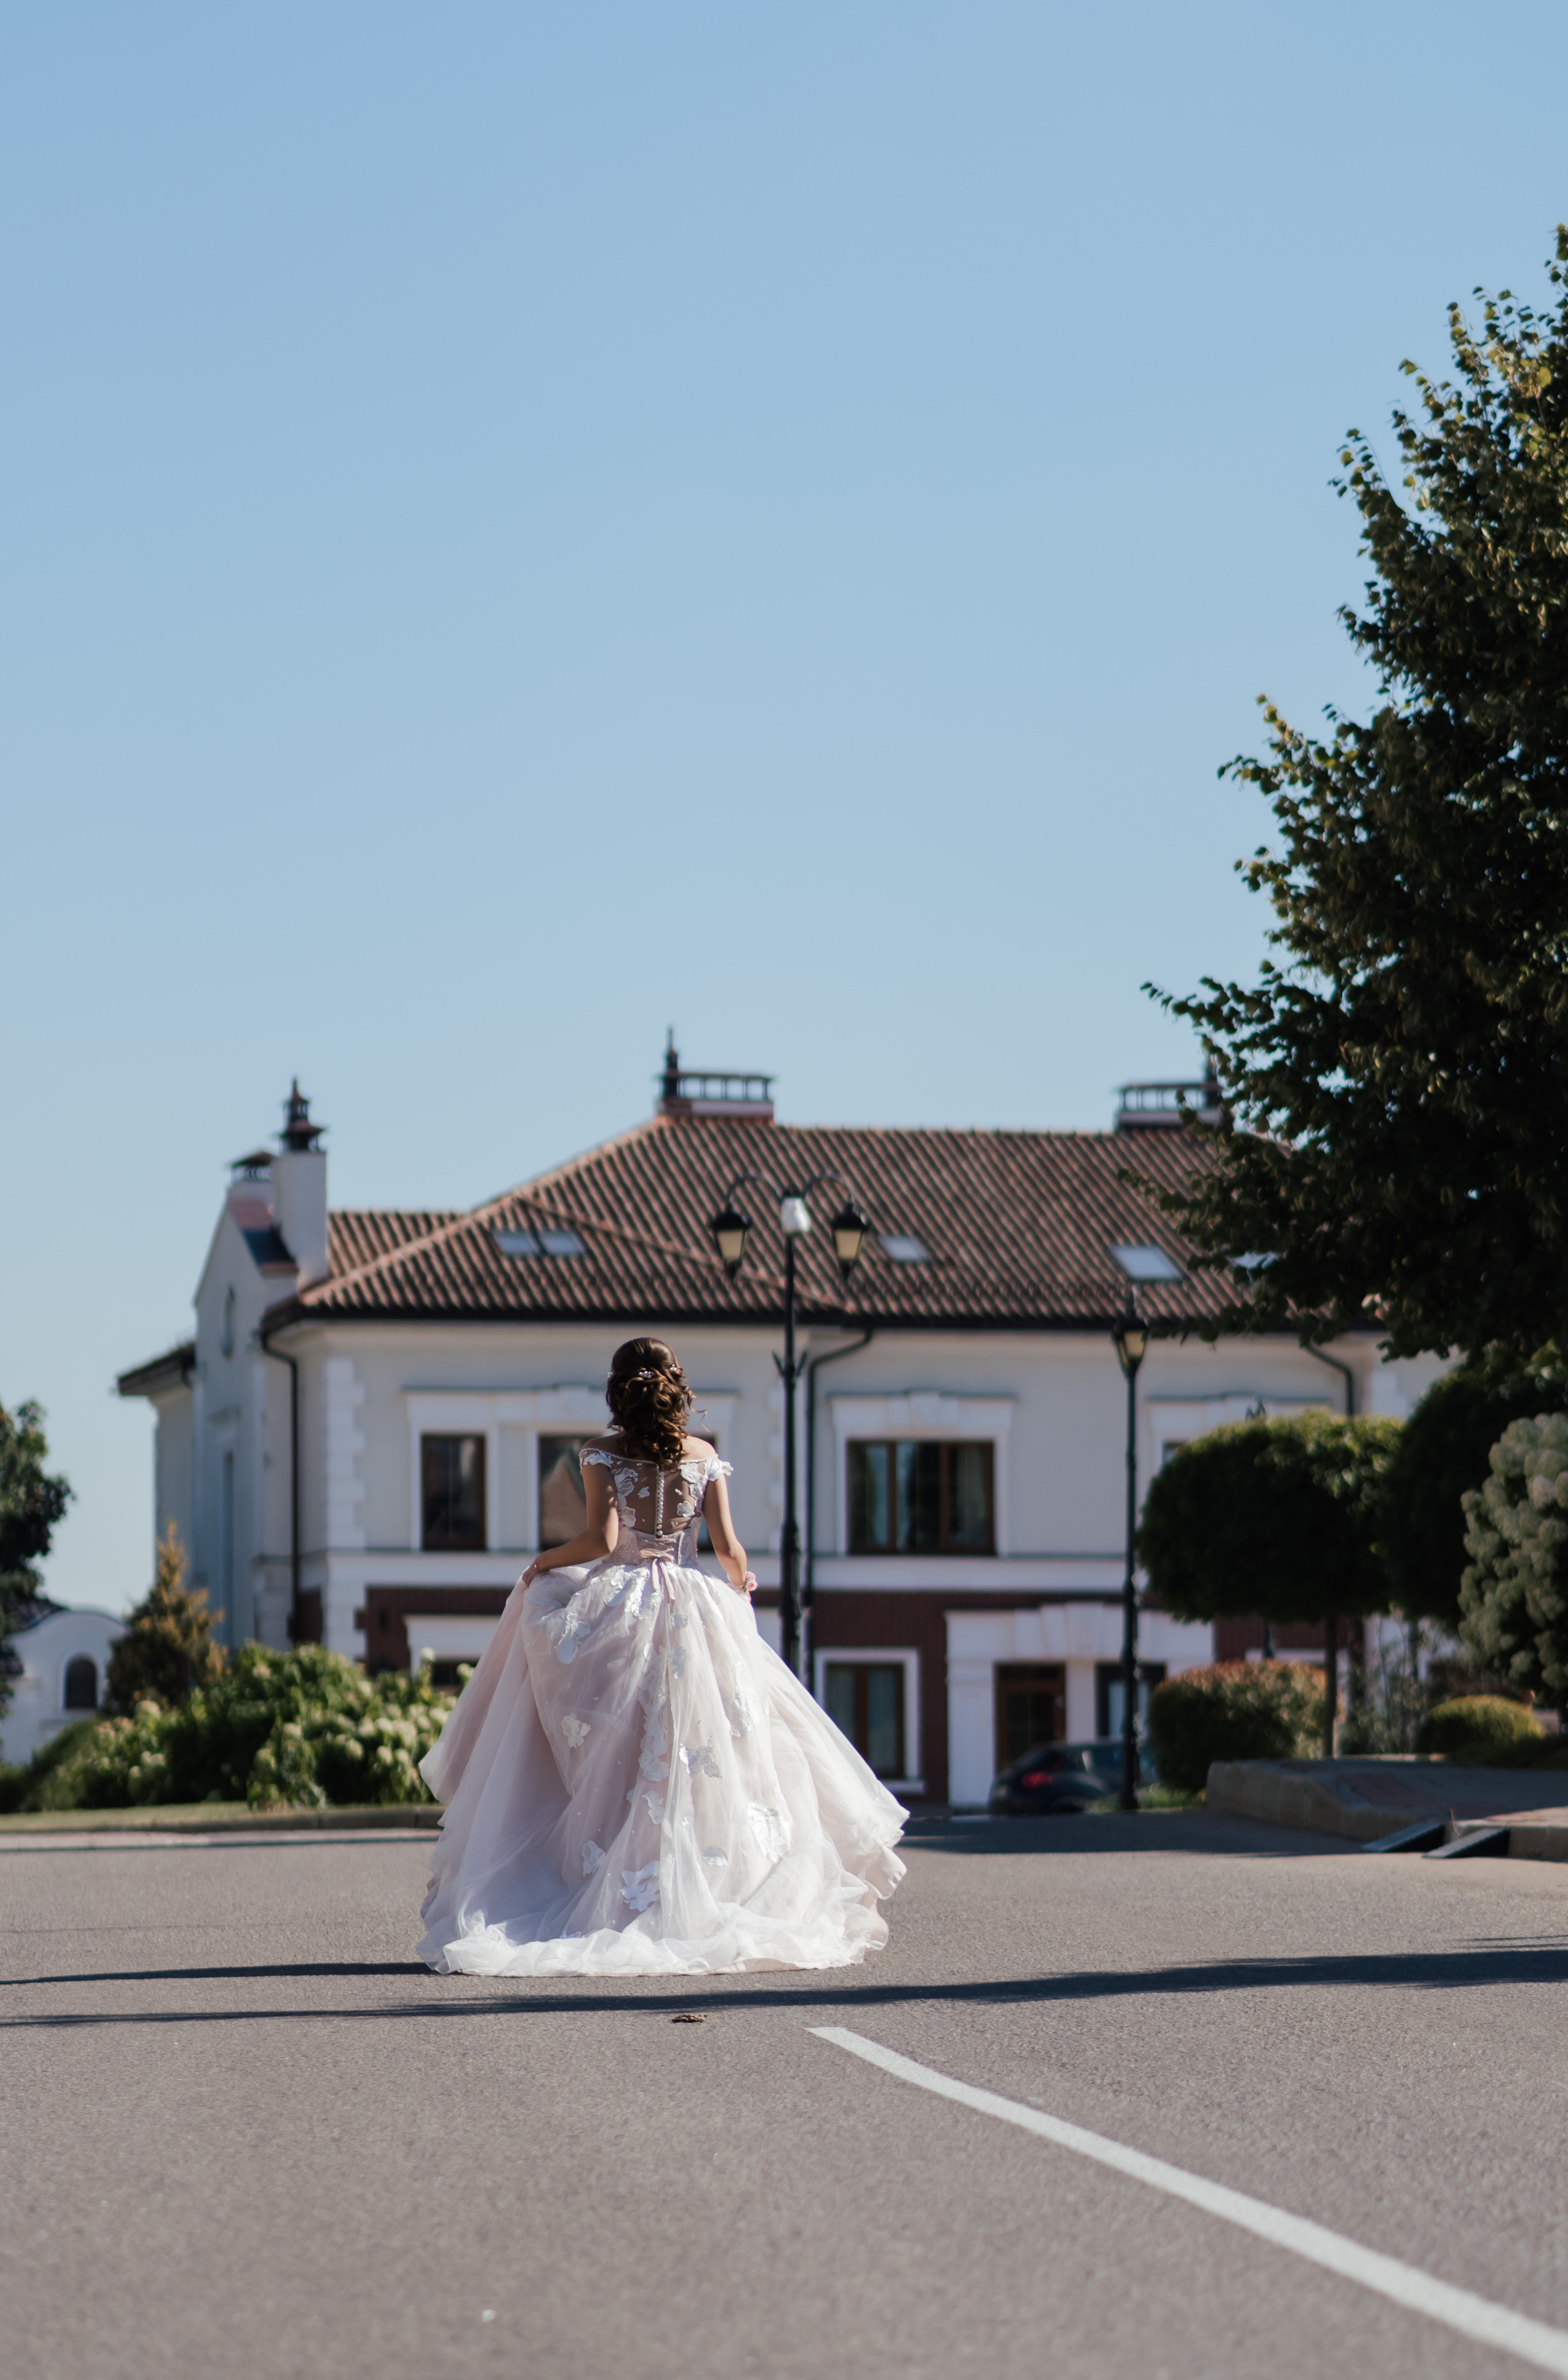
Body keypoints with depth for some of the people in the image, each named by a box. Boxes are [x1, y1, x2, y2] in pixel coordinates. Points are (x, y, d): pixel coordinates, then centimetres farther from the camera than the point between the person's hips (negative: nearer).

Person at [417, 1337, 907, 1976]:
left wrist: (545, 1561, 4)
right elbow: (729, 1547, 0)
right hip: (692, 1612, 2)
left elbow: (601, 1540, -14)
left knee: (606, 1769, 3)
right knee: (699, 1766, 5)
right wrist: (740, 1584, 22)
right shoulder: (704, 1456, 4)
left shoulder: (603, 1453, -3)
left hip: (616, 1607, -2)